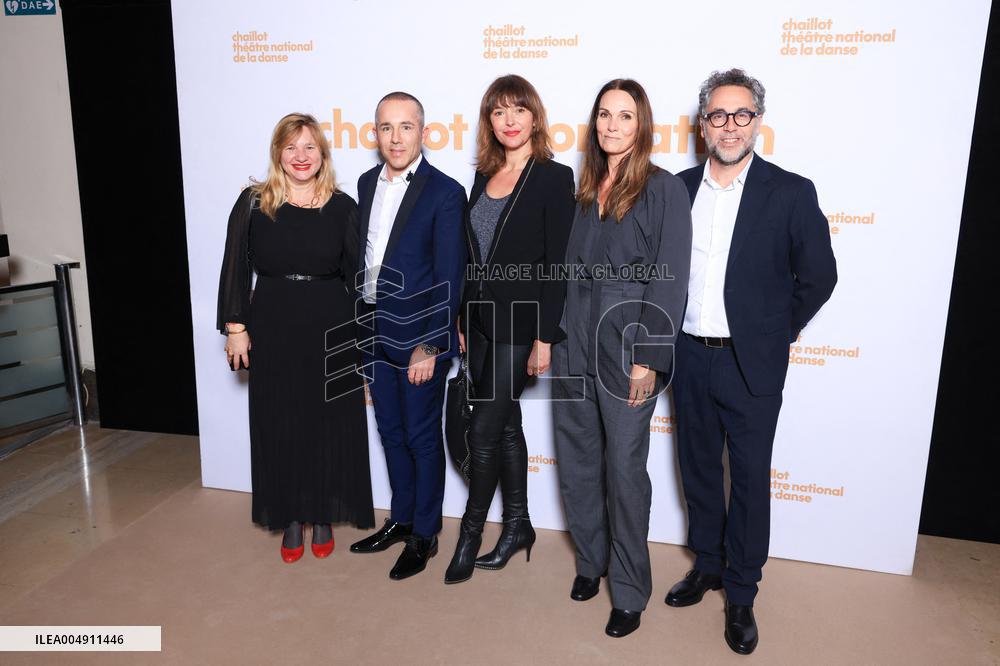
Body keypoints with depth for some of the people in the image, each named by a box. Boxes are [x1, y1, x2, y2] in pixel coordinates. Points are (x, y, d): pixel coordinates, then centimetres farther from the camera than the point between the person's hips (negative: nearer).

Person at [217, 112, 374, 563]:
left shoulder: (342, 207, 0)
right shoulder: (254, 203, 1)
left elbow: (355, 274, 2)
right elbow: (235, 268, 2)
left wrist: (362, 336, 0)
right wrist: (235, 326, -2)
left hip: (331, 330, 0)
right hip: (272, 329, 0)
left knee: (329, 425, 8)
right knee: (279, 425, 8)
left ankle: (323, 518, 26)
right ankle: (290, 522, 25)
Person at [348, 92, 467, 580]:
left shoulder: (445, 193, -12)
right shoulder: (367, 183, 8)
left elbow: (449, 280, -14)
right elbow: (364, 254, 11)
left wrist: (429, 347, -18)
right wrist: (363, 322, 9)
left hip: (419, 335, -6)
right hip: (373, 330, 6)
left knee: (422, 437, 7)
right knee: (391, 433, 18)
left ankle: (424, 535, 25)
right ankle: (400, 519, 36)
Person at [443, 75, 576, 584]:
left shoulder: (553, 178, -9)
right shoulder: (485, 176, 10)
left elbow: (557, 263, -13)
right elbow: (473, 256, 12)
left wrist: (544, 338, -16)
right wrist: (461, 323, 11)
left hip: (520, 327, -6)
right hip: (482, 324, 7)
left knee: (483, 430, -2)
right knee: (505, 426, 15)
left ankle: (471, 530, 18)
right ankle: (517, 524, 30)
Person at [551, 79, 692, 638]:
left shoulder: (664, 191, -7)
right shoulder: (585, 190, 10)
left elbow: (668, 281, -12)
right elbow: (571, 270, 12)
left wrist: (648, 359, -17)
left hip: (626, 353, -5)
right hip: (575, 347, 5)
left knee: (625, 468, 5)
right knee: (576, 462, 13)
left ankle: (630, 589, 23)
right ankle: (591, 559, 36)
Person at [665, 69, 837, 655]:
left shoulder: (791, 193, -7)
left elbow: (818, 276, -1)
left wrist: (775, 334, 1)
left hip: (752, 365, -3)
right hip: (691, 358, 4)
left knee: (750, 480, 6)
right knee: (698, 468, 16)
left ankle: (741, 595, 24)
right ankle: (707, 566, 36)